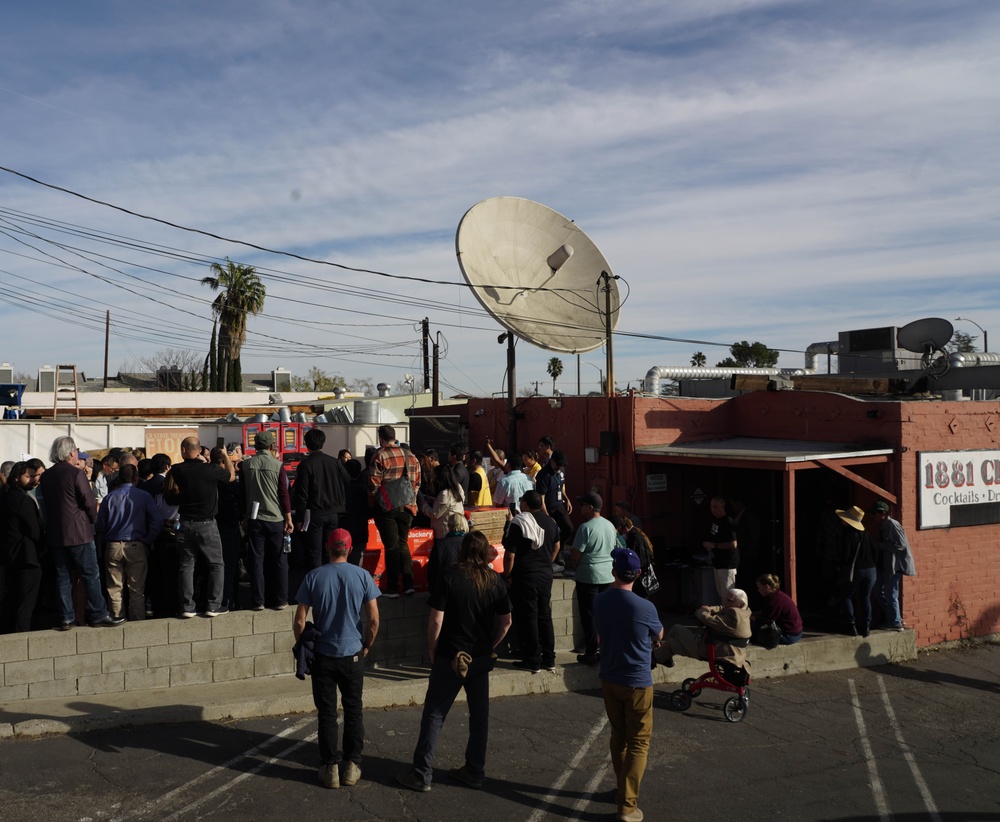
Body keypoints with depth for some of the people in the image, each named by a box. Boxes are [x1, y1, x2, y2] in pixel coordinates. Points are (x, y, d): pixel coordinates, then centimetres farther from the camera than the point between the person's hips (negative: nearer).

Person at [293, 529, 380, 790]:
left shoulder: (314, 577, -7)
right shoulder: (362, 576, -6)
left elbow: (299, 621, -6)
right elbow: (373, 620, -5)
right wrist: (367, 646, 10)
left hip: (323, 655, 0)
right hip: (353, 654, 0)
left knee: (326, 712, 9)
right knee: (353, 711, 13)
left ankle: (330, 767, 12)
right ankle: (352, 766, 15)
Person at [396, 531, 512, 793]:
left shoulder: (451, 577, -11)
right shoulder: (495, 581, -1)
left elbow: (436, 621, -13)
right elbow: (505, 622, 4)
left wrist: (432, 651, -2)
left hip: (450, 658, -4)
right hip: (481, 660, 4)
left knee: (434, 714, 4)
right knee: (479, 714, 14)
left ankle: (422, 774, 7)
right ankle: (475, 771, 22)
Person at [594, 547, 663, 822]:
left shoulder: (600, 601, -6)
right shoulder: (644, 608, -21)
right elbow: (659, 636, 0)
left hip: (609, 680, 5)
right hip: (637, 683, -5)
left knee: (618, 736, 20)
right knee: (638, 743, 4)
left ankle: (624, 790, 33)